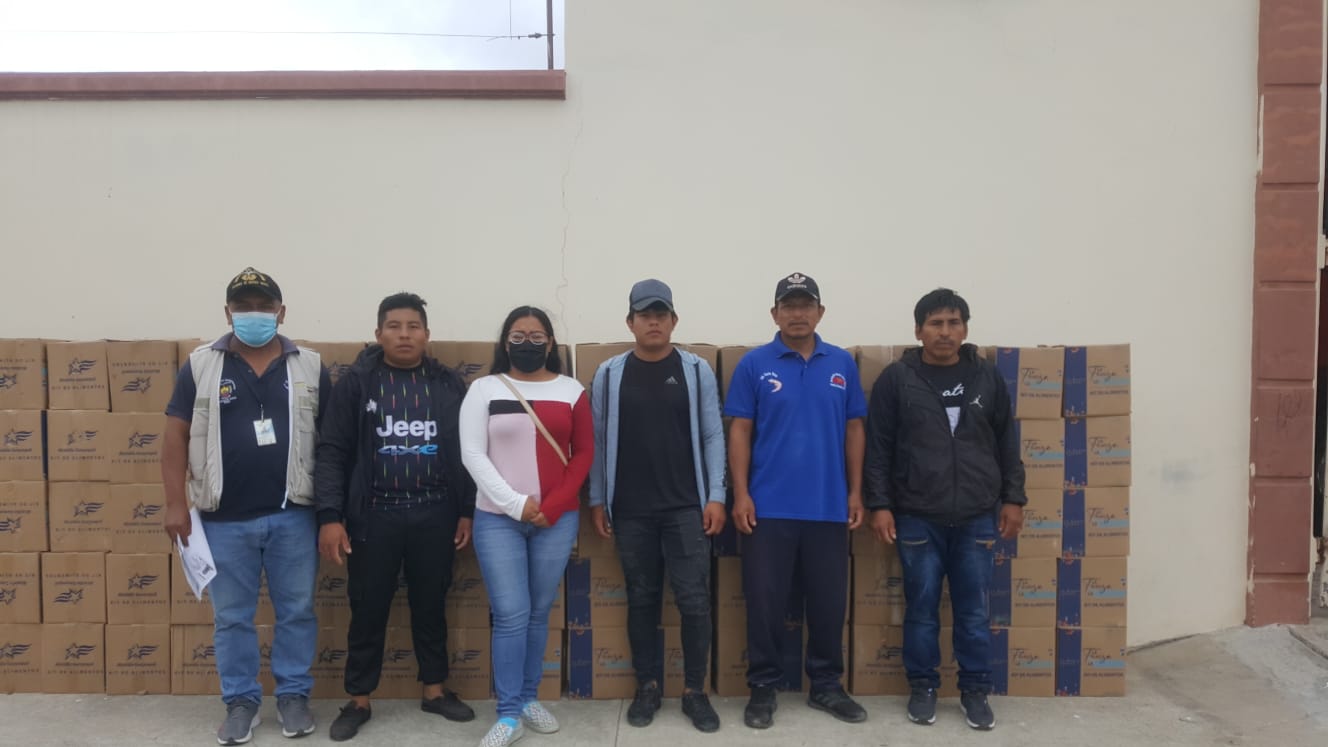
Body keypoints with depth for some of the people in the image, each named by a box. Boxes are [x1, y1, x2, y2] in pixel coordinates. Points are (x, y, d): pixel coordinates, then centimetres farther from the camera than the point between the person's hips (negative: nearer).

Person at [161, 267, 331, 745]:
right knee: (232, 617, 11)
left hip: (293, 516, 0)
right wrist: (176, 504, -4)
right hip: (225, 519, 0)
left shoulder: (310, 367, 2)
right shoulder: (200, 366, 2)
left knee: (296, 611, 9)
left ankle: (293, 696, 25)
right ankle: (240, 702, 25)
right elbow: (177, 436, 3)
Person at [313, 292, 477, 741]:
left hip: (434, 514, 2)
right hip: (374, 514, -1)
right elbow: (333, 452, -4)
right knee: (368, 609, 8)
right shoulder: (356, 383, -1)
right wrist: (330, 516, -11)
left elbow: (466, 452, 7)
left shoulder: (448, 385, 4)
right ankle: (359, 701, 23)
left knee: (430, 605, 13)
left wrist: (467, 512, 4)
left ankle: (434, 691, 28)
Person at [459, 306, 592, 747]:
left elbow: (583, 452, 4)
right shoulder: (484, 389, 2)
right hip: (498, 518, -1)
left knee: (539, 612, 10)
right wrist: (516, 503, -11)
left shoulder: (571, 390, 6)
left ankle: (529, 698, 25)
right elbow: (472, 455, -3)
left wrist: (553, 505, -8)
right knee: (511, 615, -4)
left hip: (557, 520, 2)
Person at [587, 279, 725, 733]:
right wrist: (597, 500, 4)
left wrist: (715, 496, -5)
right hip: (631, 510, 1)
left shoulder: (697, 371, 1)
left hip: (687, 507, -1)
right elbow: (598, 441, 6)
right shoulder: (609, 375, 3)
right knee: (641, 600, 10)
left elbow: (713, 436, 1)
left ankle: (694, 691, 15)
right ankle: (648, 687, 23)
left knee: (694, 600, 0)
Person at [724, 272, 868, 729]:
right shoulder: (754, 364, -1)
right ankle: (763, 688, 19)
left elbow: (853, 430, 10)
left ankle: (826, 685, 26)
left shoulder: (842, 364, 7)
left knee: (829, 601, 11)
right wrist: (740, 494, -8)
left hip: (829, 507, 3)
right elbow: (740, 432, -2)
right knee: (765, 601, 4)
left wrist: (856, 492, 5)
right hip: (769, 507, -2)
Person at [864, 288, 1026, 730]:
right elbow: (878, 448, -2)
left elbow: (1006, 443, 11)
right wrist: (880, 505, -7)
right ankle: (923, 687, 23)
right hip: (917, 518, -2)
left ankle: (975, 690, 24)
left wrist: (1013, 498, 7)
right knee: (921, 608, 7)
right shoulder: (896, 380, -2)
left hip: (977, 518, 2)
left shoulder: (987, 378, 6)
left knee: (974, 611, 9)